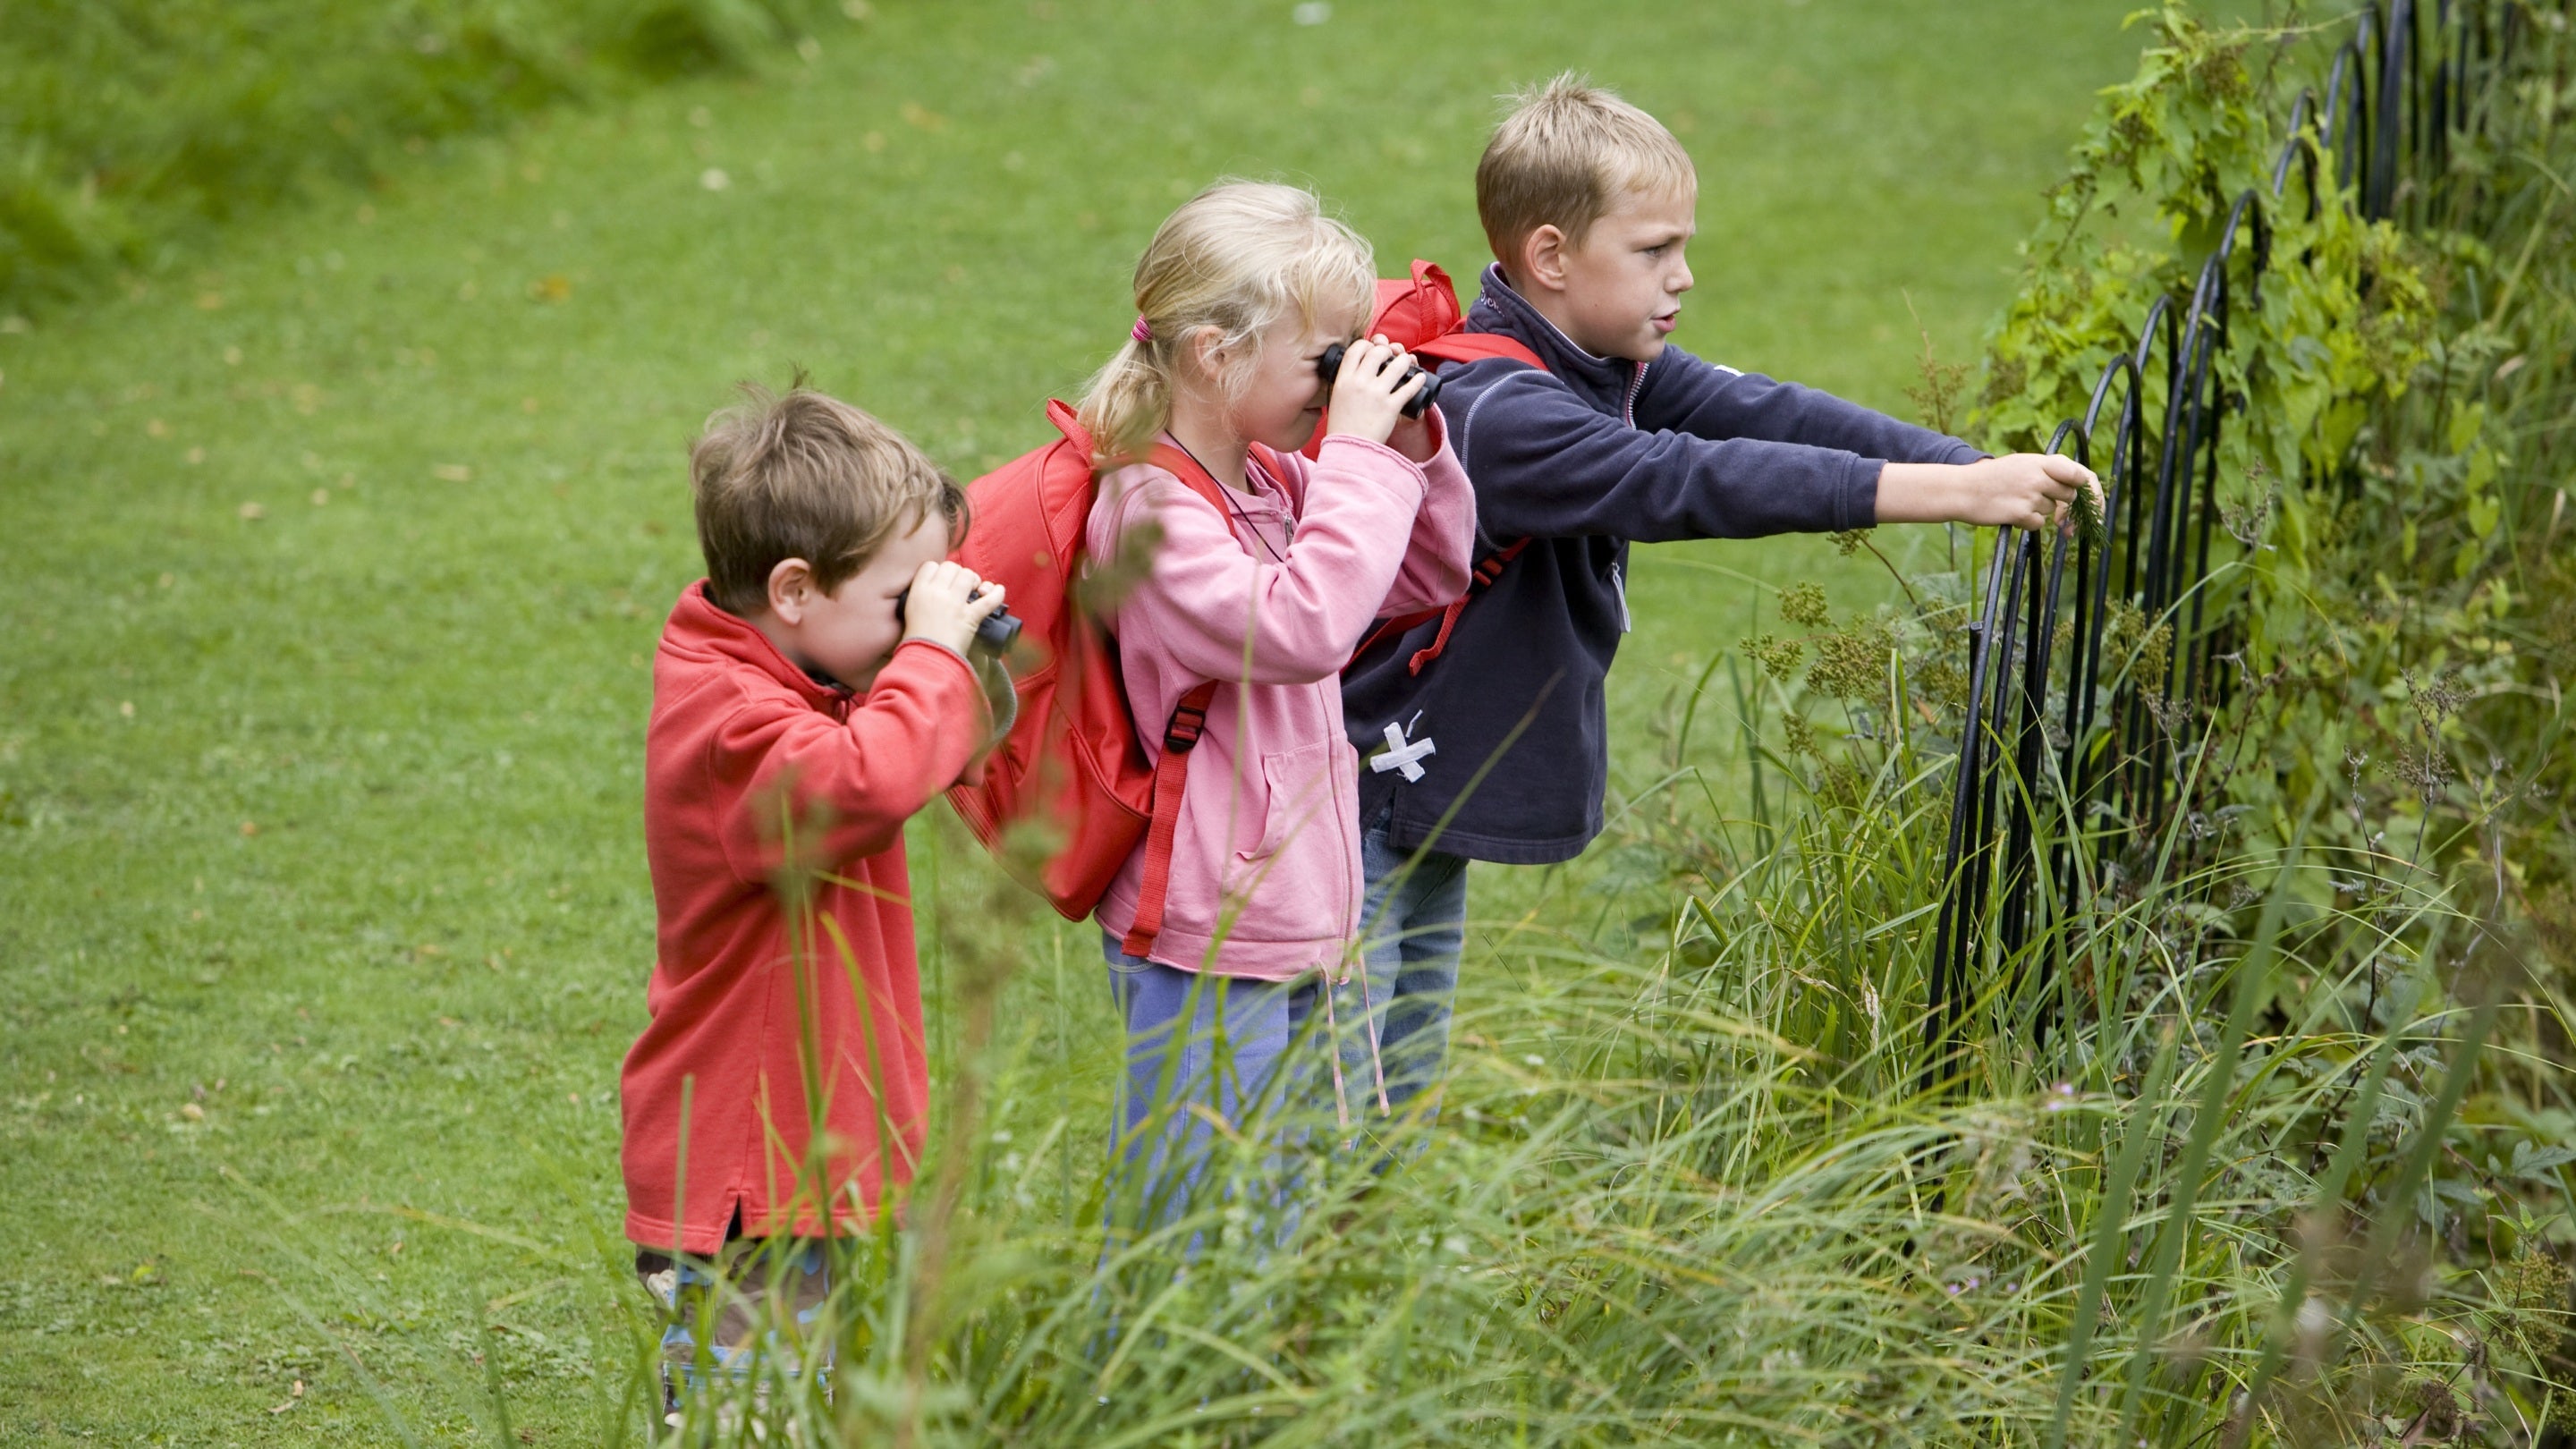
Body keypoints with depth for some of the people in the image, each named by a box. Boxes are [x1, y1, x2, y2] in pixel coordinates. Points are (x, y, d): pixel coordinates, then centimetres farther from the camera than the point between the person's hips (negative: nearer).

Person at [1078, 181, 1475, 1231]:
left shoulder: (1277, 483, 9)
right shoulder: (1154, 511, -19)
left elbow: (1434, 574, 18)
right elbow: (1301, 626, -32)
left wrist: (1413, 447, 2)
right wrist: (1358, 456, -26)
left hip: (1299, 922, 9)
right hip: (1204, 954, -9)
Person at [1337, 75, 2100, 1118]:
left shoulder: (1612, 368, 4)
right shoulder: (1495, 413, -26)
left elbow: (1763, 414, -5)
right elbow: (1687, 483, -35)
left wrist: (1979, 468, -18)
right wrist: (1942, 494, -38)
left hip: (1432, 808, 10)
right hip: (1356, 808, -10)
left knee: (1410, 1090, 18)